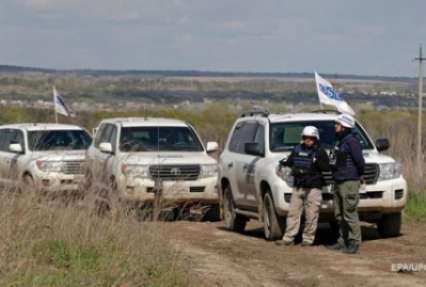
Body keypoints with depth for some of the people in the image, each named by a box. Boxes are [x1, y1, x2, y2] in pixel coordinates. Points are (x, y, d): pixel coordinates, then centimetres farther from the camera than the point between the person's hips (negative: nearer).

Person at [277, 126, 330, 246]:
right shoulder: (297, 150, 12)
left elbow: (327, 167, -7)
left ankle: (308, 239, 6)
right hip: (298, 187, 4)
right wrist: (285, 163, 0)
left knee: (311, 215, -3)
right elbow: (290, 161, 21)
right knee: (293, 213, 4)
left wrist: (317, 163, -23)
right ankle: (288, 238, 7)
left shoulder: (319, 152, 0)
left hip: (313, 188, -4)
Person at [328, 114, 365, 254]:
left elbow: (360, 161, -17)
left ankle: (354, 243, -5)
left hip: (349, 182, -10)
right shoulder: (340, 141, 16)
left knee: (350, 214, -9)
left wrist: (359, 174, -3)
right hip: (338, 182, 10)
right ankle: (343, 241, 20)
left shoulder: (351, 141, -14)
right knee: (339, 214, 13)